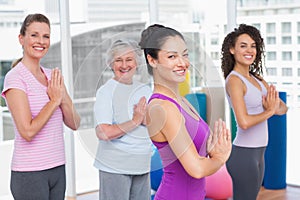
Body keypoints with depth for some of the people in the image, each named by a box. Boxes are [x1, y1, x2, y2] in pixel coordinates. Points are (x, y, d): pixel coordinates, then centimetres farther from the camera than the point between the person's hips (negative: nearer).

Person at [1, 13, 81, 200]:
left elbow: (74, 124, 7)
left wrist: (64, 98, -10)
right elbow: (27, 131, -19)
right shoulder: (15, 78, -10)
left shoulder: (52, 75, 9)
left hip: (58, 168, 6)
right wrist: (54, 100, -11)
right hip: (29, 172, -6)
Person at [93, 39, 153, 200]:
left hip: (142, 166, 6)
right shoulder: (106, 91, -9)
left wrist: (144, 117, -14)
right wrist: (135, 121, -12)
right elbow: (103, 132, -21)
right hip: (114, 167, -5)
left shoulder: (144, 89, 10)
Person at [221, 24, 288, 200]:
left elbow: (283, 108, 10)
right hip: (244, 153, -8)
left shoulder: (257, 78, 10)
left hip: (258, 153, 8)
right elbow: (244, 122, -26)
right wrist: (270, 111, -10)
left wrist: (276, 106, -13)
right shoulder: (234, 80, -14)